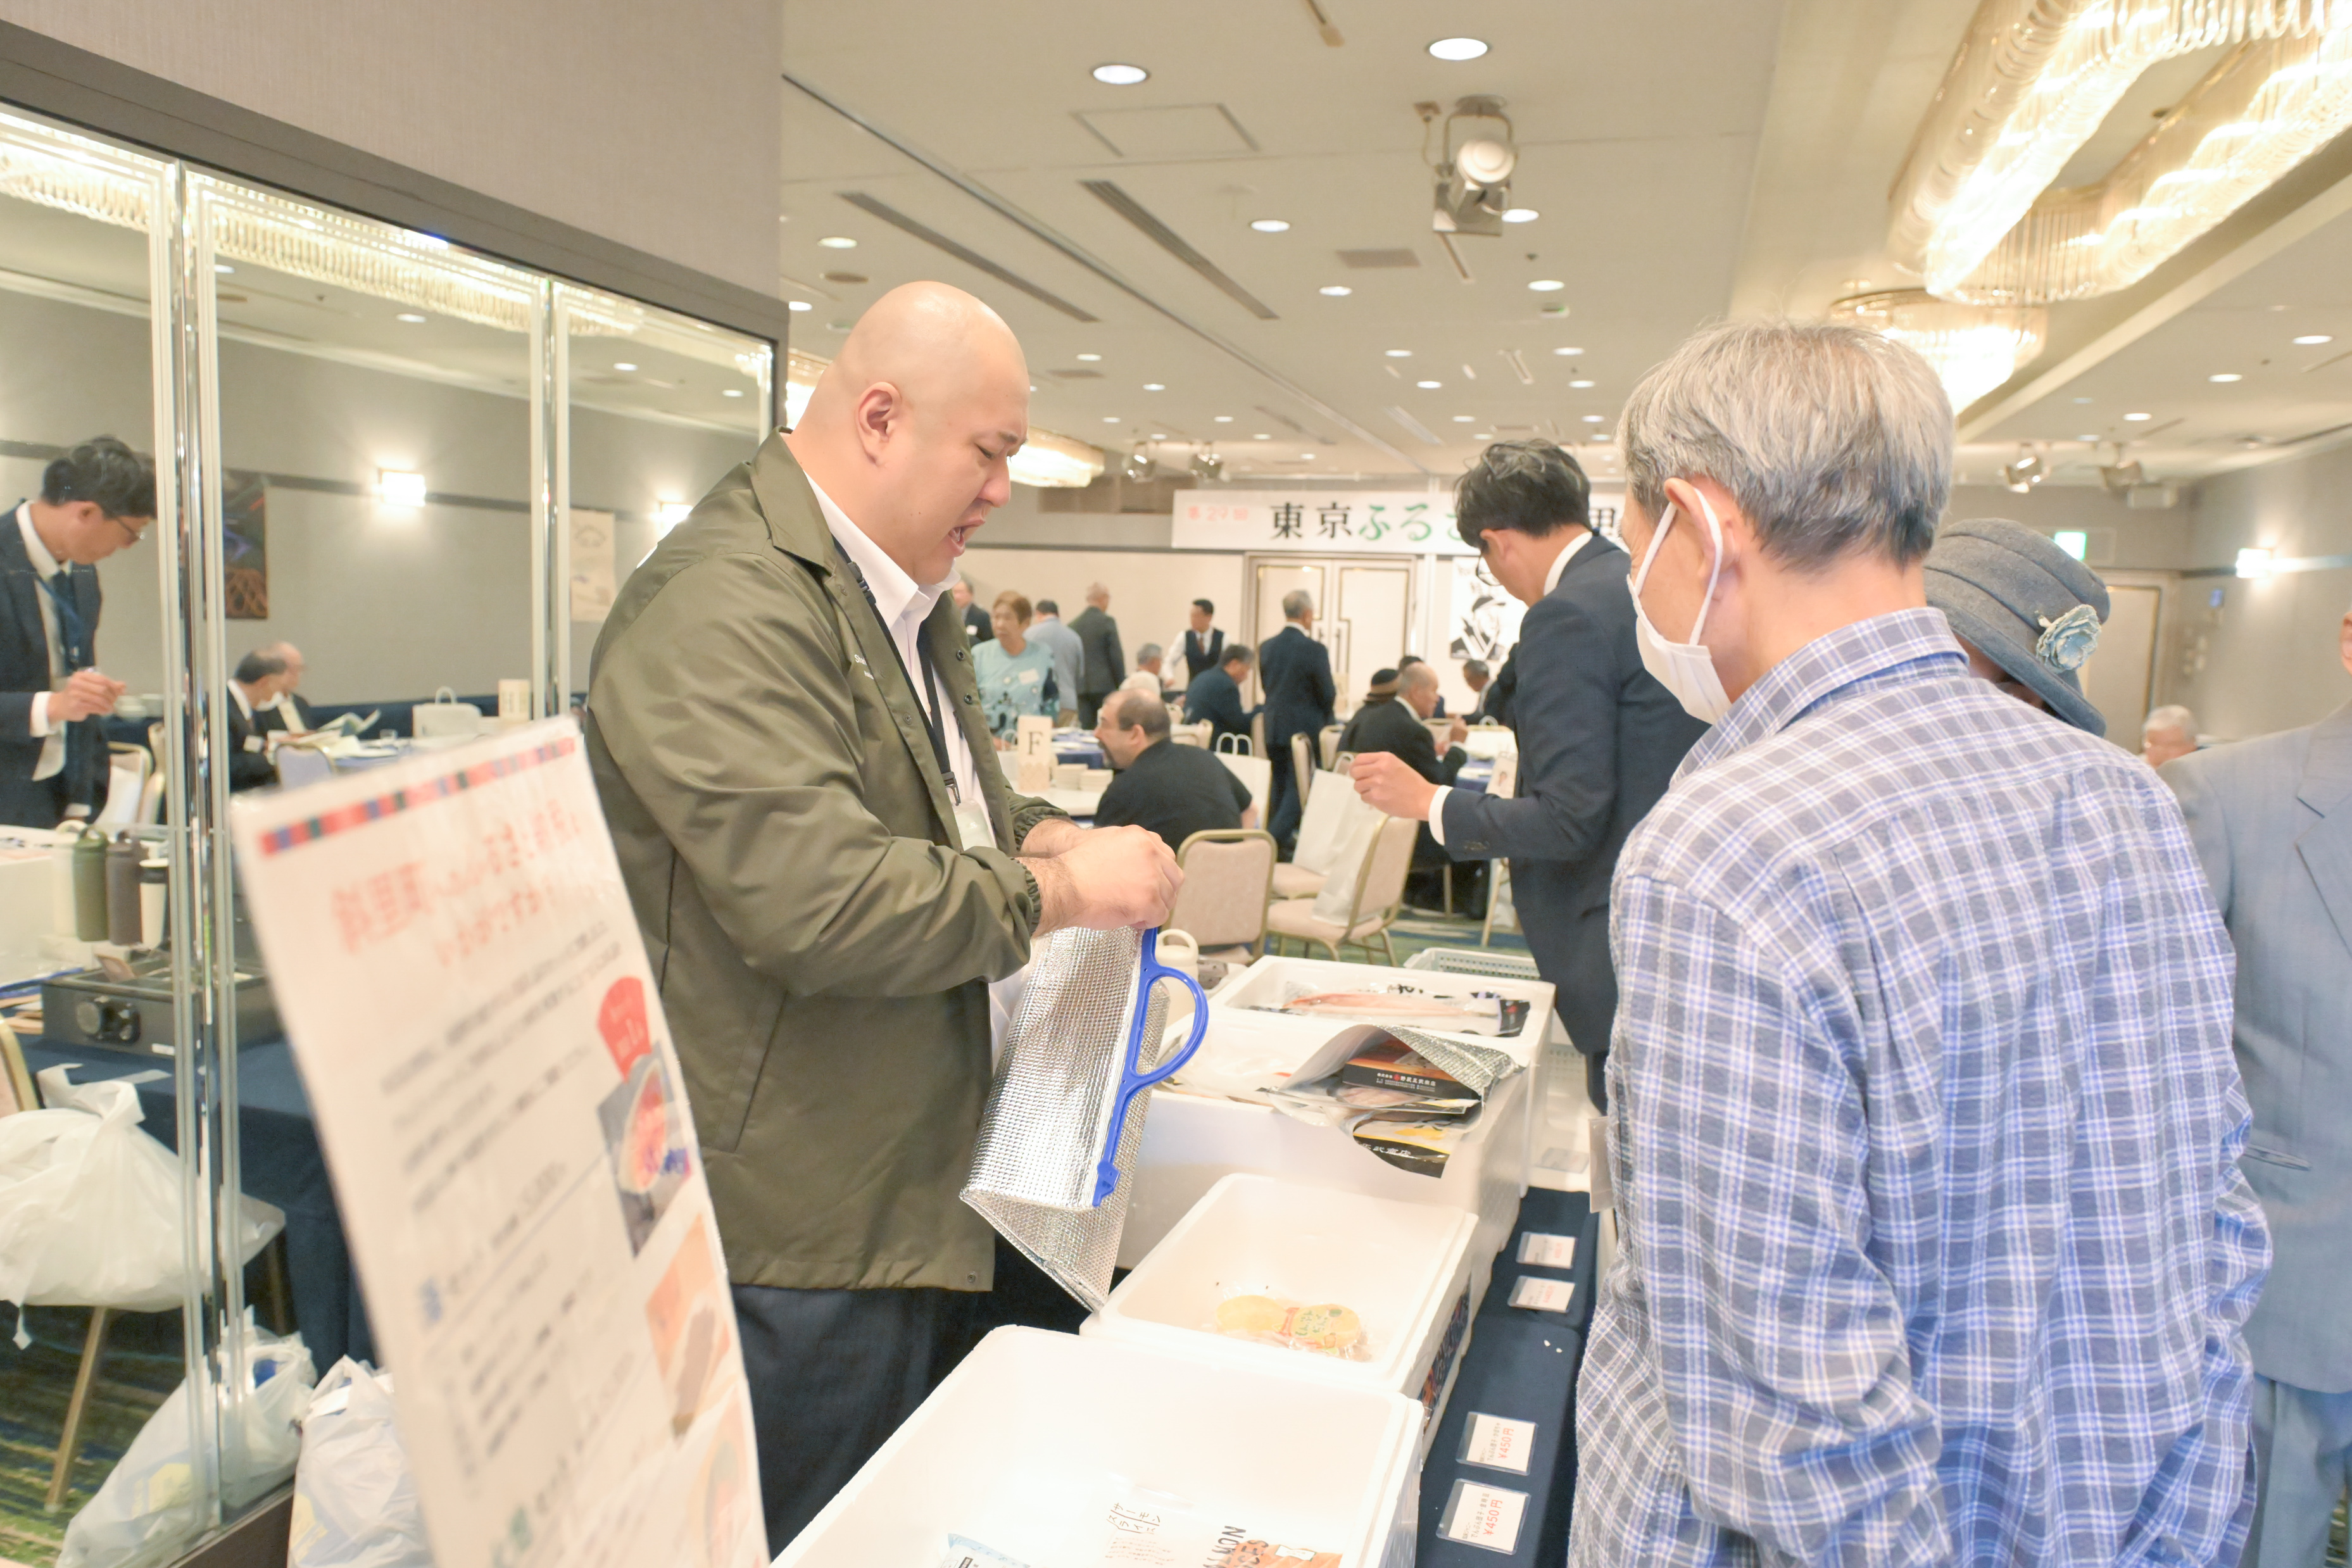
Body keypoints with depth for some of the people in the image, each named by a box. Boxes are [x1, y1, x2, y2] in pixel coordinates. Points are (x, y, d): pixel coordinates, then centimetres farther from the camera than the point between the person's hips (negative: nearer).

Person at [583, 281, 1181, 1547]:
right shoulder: (724, 610, -22)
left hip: (921, 1191, 10)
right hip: (801, 1238, -10)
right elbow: (821, 904, -30)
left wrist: (1045, 835, 4)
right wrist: (1060, 892, -19)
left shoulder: (904, 598, 12)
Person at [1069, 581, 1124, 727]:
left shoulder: (1072, 625, 8)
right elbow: (1116, 656, -8)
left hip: (1080, 688, 4)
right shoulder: (1107, 622, -6)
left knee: (1085, 730, 2)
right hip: (1104, 686, -4)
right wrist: (1122, 686, -1)